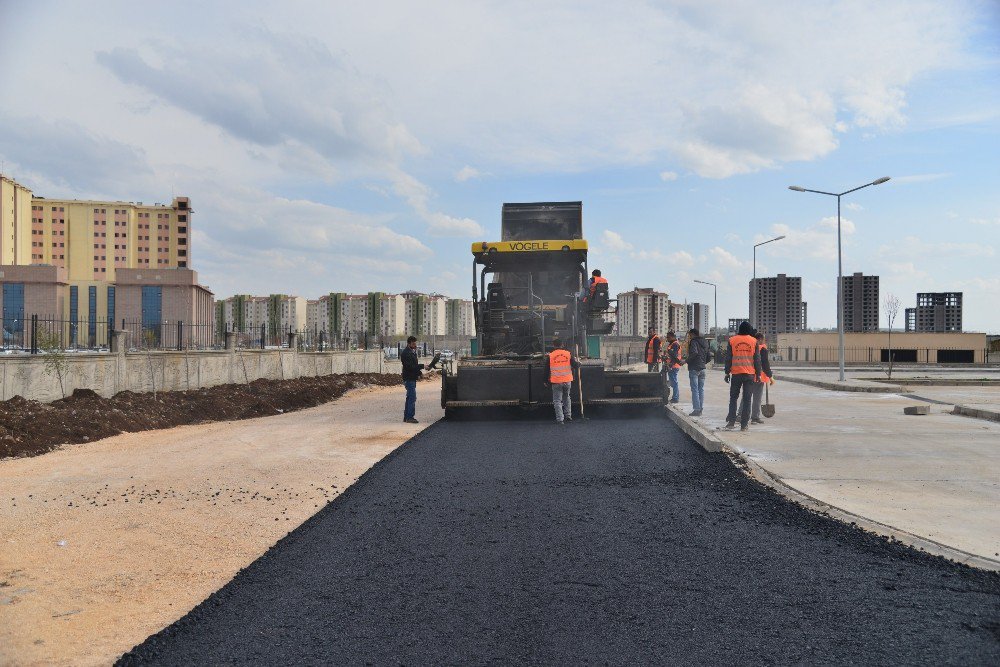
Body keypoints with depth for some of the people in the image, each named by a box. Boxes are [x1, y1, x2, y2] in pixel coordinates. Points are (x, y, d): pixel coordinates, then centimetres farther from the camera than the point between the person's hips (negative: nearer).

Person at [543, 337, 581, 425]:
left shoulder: (550, 356, -3)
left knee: (557, 401, 3)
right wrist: (578, 363, 25)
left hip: (556, 382, -2)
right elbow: (575, 365, 2)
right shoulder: (568, 354, 1)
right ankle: (568, 416, 23)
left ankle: (560, 419, -2)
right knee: (567, 398, 22)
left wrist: (546, 381, 13)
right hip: (567, 381, 3)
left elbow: (546, 370, 2)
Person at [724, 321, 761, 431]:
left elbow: (728, 358, 3)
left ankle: (731, 422, 1)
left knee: (733, 398, 9)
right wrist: (758, 374, 7)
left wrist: (727, 373, 8)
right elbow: (757, 359, 3)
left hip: (736, 374, 0)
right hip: (750, 374, 0)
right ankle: (744, 425, 3)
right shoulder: (754, 341, 3)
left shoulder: (732, 340, 3)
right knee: (747, 399, 3)